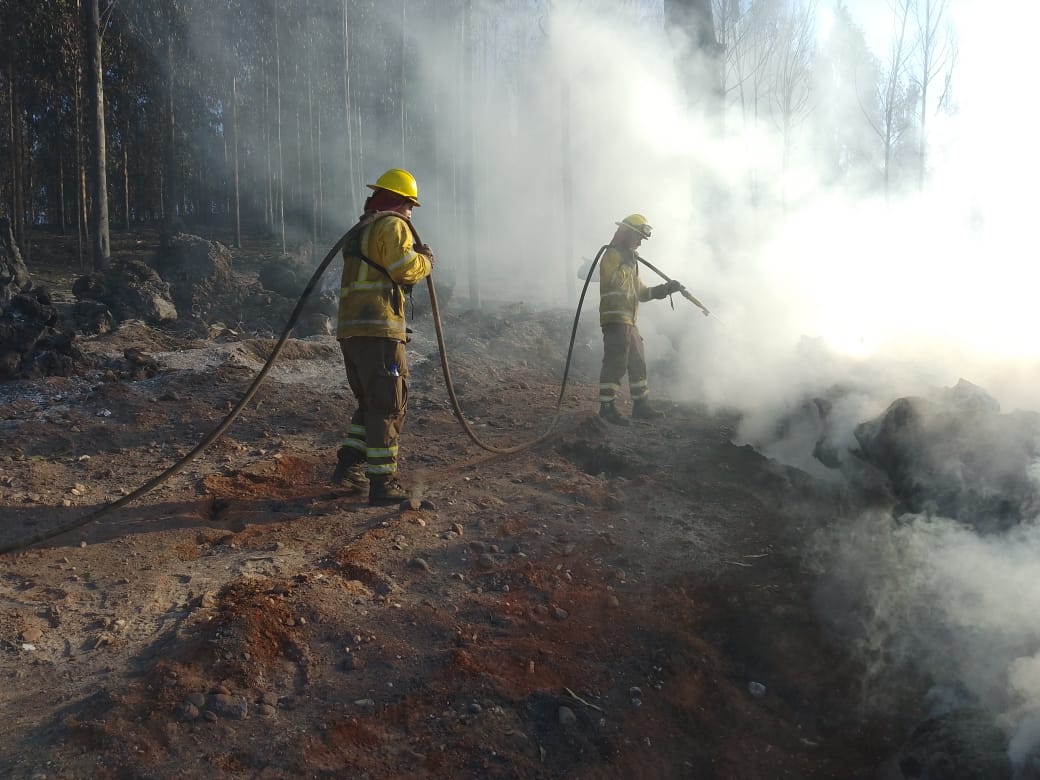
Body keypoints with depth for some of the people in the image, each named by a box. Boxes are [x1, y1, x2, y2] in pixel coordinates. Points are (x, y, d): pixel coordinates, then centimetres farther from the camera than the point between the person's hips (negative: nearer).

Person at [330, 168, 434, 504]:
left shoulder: (361, 229, 27)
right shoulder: (393, 224, -2)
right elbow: (406, 268, -15)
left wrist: (416, 259, 23)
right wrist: (426, 260, 4)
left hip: (349, 329, 9)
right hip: (378, 329, -9)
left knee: (370, 403, 19)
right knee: (389, 407, -5)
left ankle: (348, 466, 16)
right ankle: (382, 483, -5)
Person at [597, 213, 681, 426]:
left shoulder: (628, 259, 26)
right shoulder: (612, 255, -6)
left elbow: (641, 292, 27)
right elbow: (616, 281, -23)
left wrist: (665, 289, 18)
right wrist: (628, 262, -17)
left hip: (628, 322, 10)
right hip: (615, 319, -10)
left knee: (638, 363, 13)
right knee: (615, 363, -12)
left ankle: (641, 405, 20)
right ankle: (606, 407, -9)